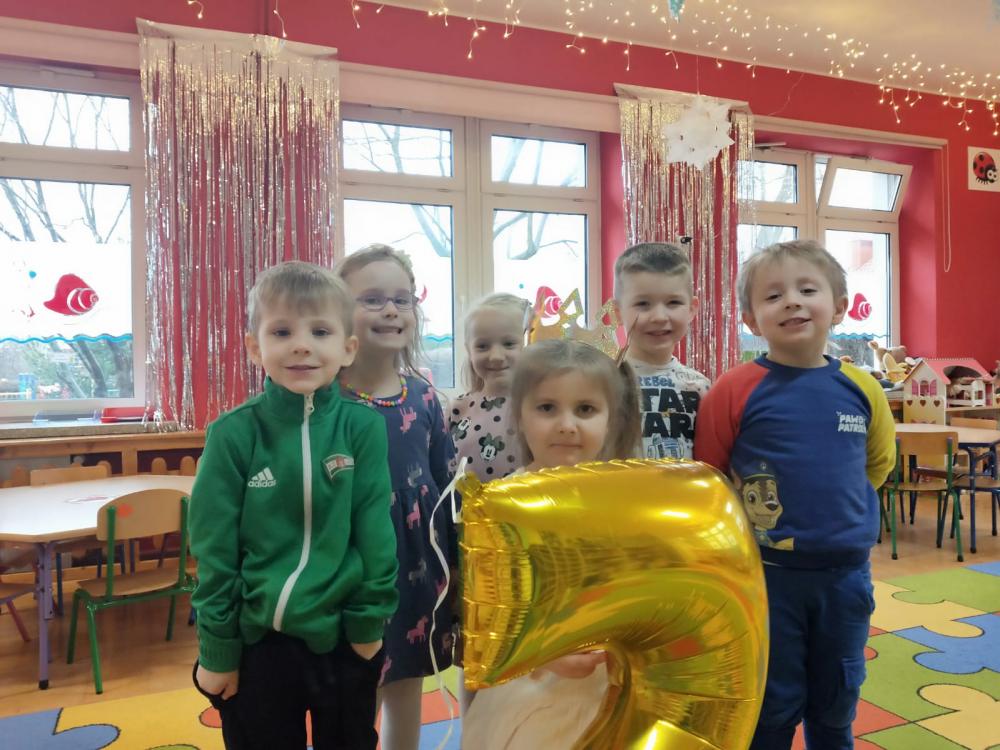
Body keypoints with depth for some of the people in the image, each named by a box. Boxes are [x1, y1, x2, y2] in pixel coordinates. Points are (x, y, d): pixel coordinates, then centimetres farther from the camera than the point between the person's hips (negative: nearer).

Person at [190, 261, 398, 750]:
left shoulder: (363, 428, -10)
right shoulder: (233, 434, -10)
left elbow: (375, 531, -5)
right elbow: (214, 548, -6)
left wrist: (369, 620, -3)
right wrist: (217, 649, -3)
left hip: (344, 638, 1)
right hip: (257, 641, 0)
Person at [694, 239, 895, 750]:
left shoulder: (861, 389, -3)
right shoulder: (735, 391, -14)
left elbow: (878, 462, 14)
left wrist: (832, 501, 8)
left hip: (846, 572, 4)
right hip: (765, 572, -3)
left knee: (836, 702, 22)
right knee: (772, 707, 12)